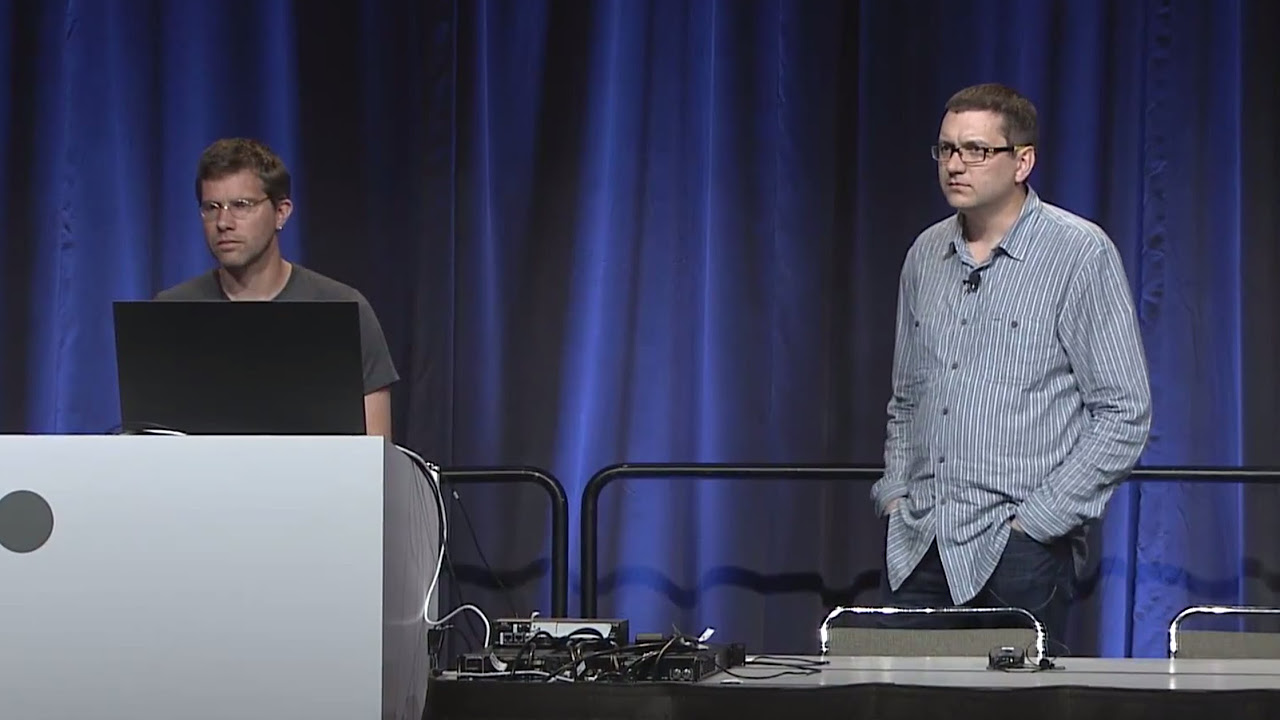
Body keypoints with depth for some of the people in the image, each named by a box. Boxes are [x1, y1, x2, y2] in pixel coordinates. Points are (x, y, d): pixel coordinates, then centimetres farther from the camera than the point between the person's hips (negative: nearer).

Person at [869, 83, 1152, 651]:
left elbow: (1124, 415, -7)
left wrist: (1036, 520, -11)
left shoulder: (1080, 254, -4)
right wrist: (894, 493, 9)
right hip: (917, 549, 5)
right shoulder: (926, 254, 14)